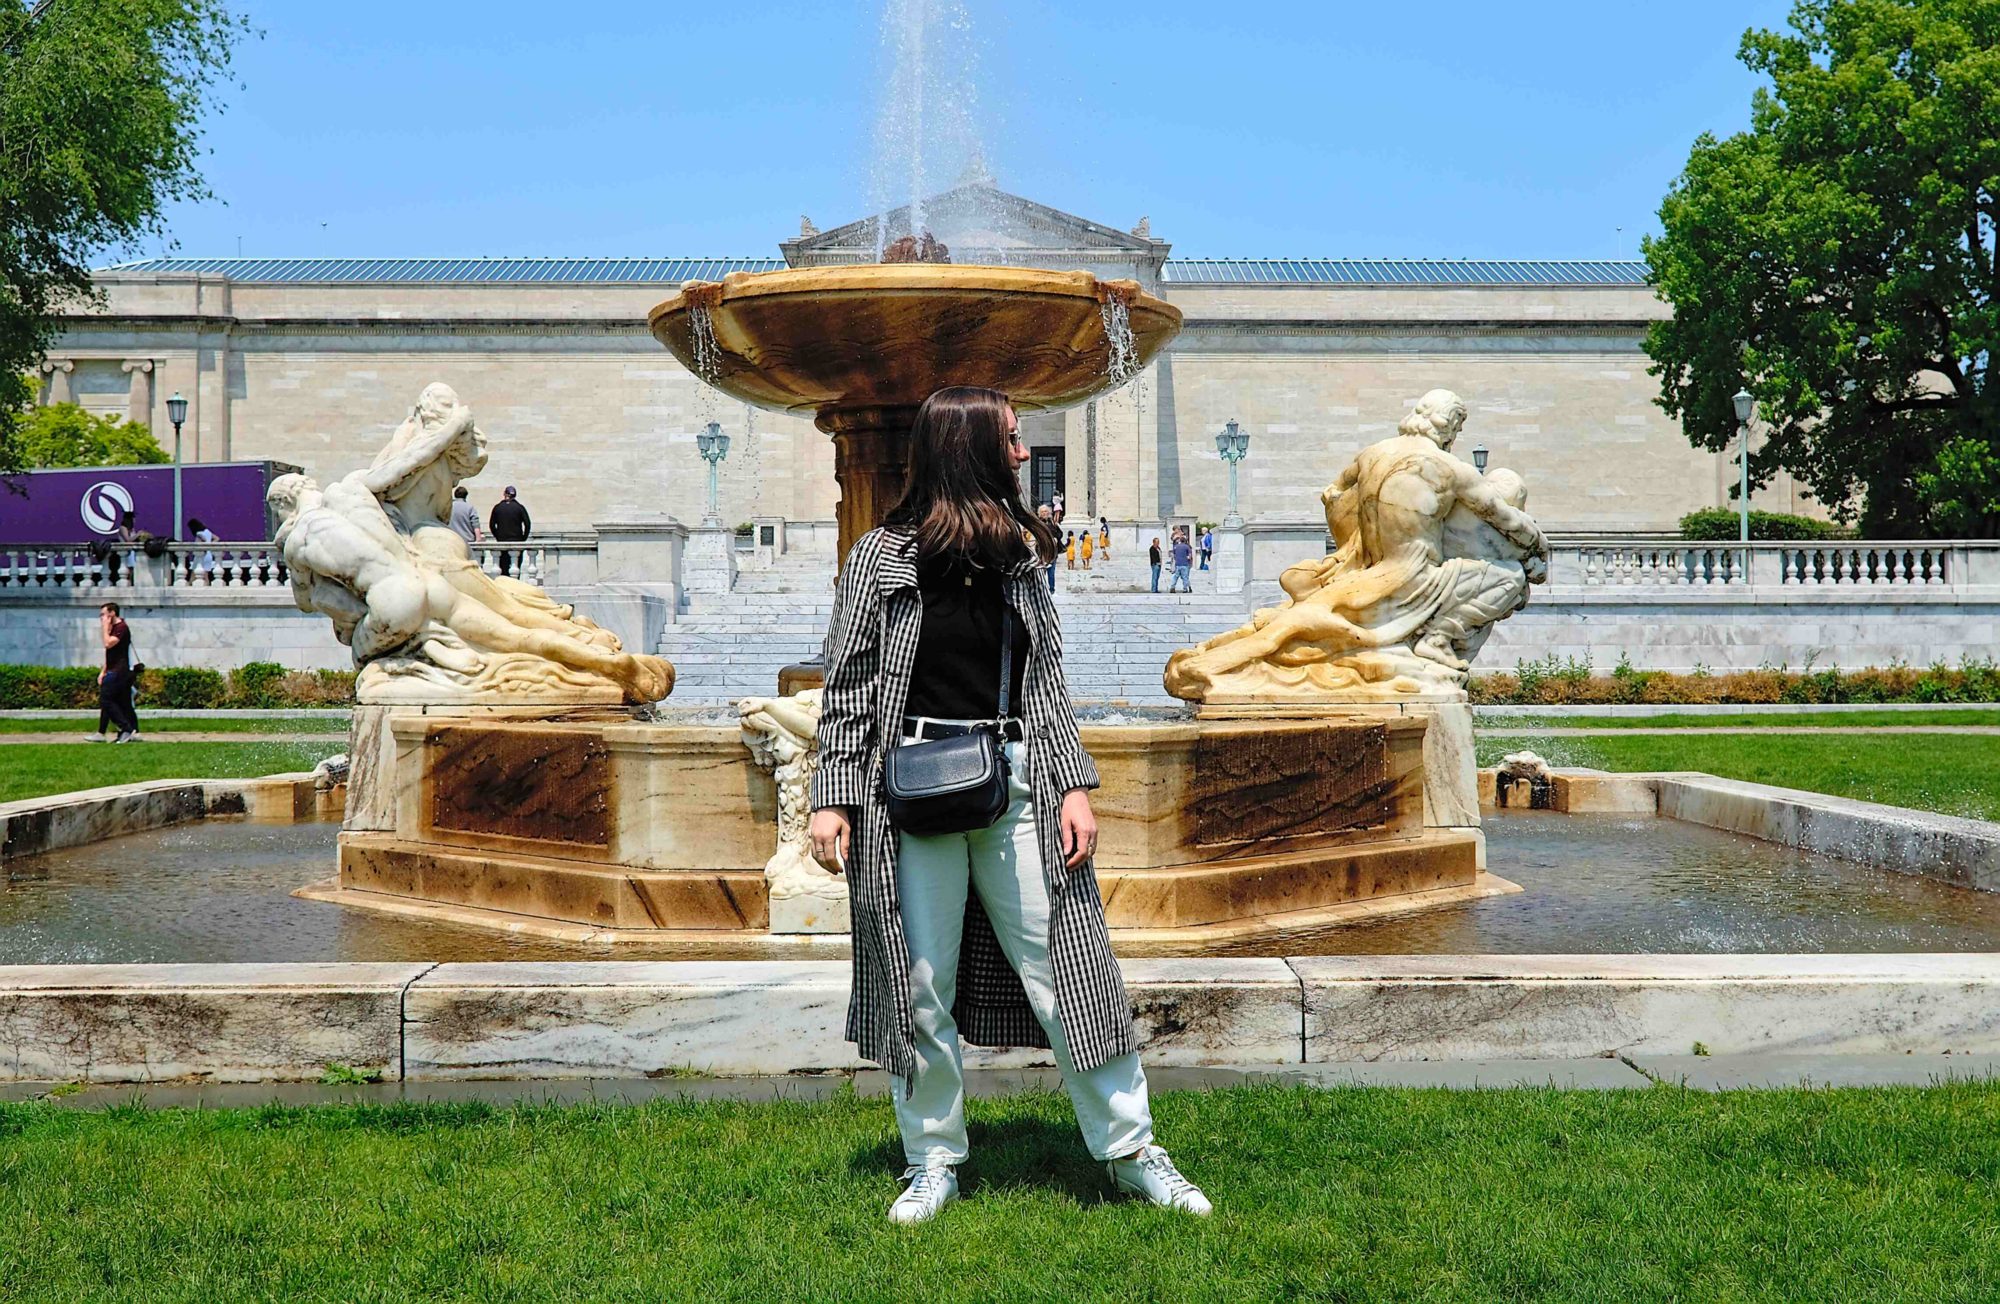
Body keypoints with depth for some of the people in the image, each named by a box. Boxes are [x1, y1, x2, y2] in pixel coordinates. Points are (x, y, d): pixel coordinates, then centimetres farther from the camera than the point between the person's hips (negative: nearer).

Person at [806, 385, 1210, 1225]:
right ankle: (935, 1163, 19)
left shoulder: (1016, 560, 12)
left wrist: (1073, 787, 3)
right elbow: (847, 688, 2)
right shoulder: (882, 558, 0)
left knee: (1066, 966, 2)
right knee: (920, 985, 4)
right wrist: (831, 800, -5)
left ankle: (1131, 1153, 12)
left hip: (1014, 781, 3)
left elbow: (1044, 684, 12)